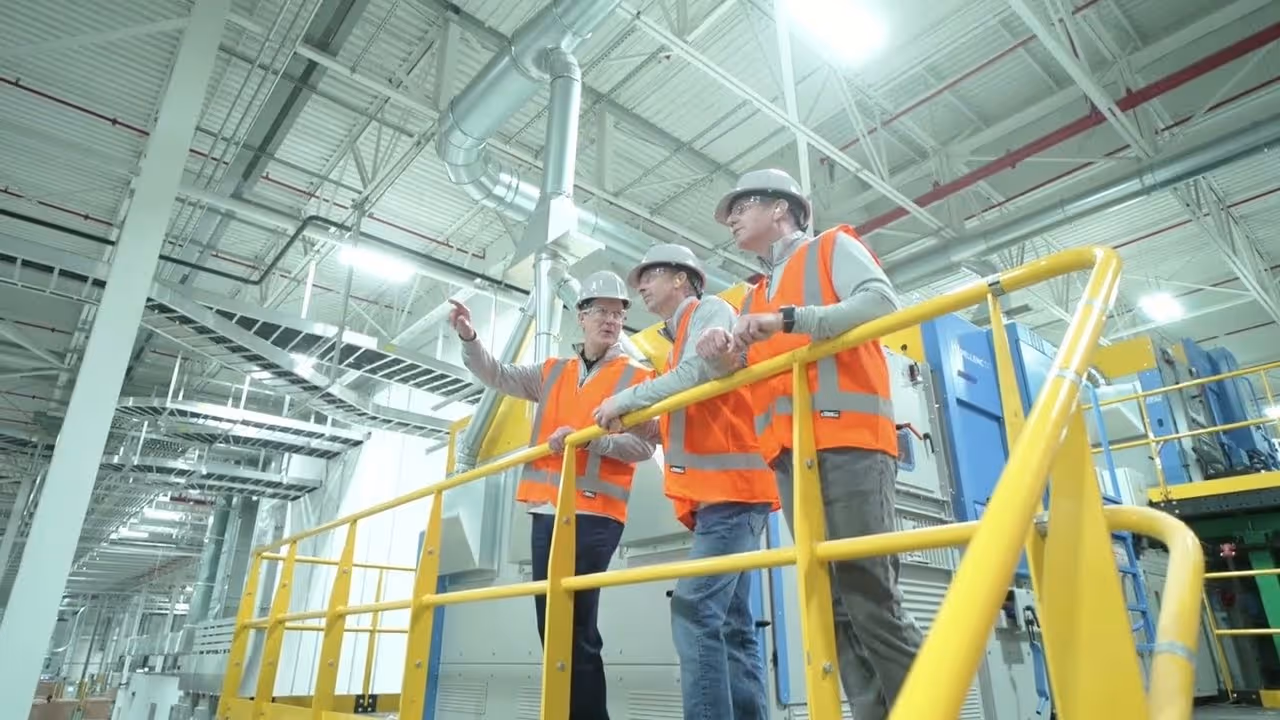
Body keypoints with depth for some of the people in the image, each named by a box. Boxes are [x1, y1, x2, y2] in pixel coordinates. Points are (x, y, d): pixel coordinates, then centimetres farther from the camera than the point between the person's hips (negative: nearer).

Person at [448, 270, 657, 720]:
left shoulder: (637, 378, 2)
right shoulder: (552, 373, 18)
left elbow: (644, 445, -7)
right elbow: (497, 376, 12)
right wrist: (469, 339, -6)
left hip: (595, 513, -5)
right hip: (546, 510, 6)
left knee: (578, 627, -7)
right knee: (551, 625, 10)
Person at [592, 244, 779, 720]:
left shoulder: (710, 309, 2)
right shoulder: (679, 339, 26)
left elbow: (698, 372, -17)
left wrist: (622, 401, -9)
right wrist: (594, 434, 17)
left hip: (730, 484, -9)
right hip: (716, 489, 9)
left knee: (694, 611, -17)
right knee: (732, 623, 6)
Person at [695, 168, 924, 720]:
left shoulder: (833, 246, 11)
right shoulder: (755, 297, 28)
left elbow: (882, 302, -8)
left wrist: (790, 318, -17)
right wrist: (722, 352, -4)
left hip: (849, 441, -6)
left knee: (869, 594, -11)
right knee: (833, 603, 3)